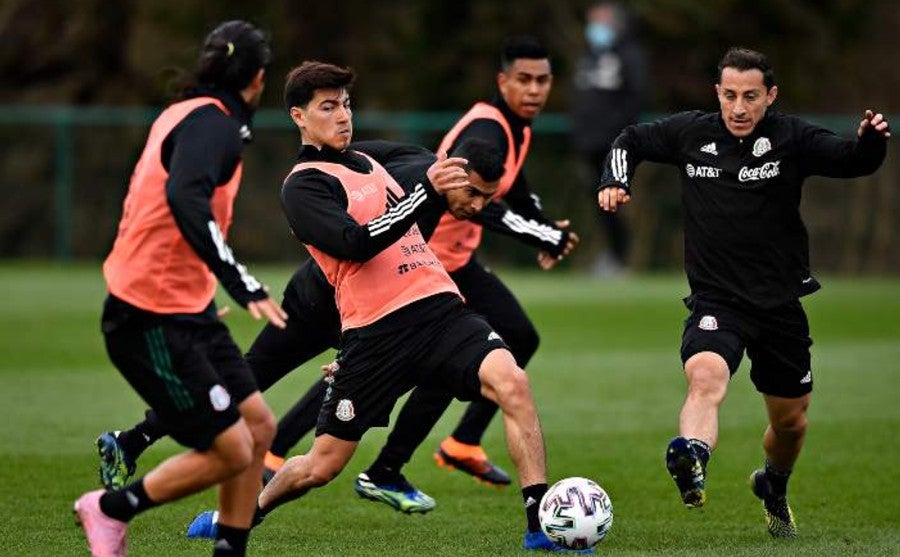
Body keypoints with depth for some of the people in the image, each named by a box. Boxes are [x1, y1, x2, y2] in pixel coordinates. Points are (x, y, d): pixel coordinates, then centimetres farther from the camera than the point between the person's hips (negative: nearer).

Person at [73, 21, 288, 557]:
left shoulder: (186, 115, 12)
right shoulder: (213, 124, -17)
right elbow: (185, 199, -34)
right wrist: (242, 283, -39)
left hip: (187, 311, 10)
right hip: (155, 323, -10)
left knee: (259, 427, 9)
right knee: (231, 451, -6)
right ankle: (111, 509, 11)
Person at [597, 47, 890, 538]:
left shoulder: (791, 139, -6)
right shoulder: (690, 133, -1)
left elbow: (852, 161, -21)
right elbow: (631, 141, 17)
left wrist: (870, 142, -42)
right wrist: (615, 181, -1)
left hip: (781, 303, 1)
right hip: (716, 301, -1)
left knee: (790, 420, 16)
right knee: (705, 376, -33)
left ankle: (773, 488, 47)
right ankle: (691, 462, -60)